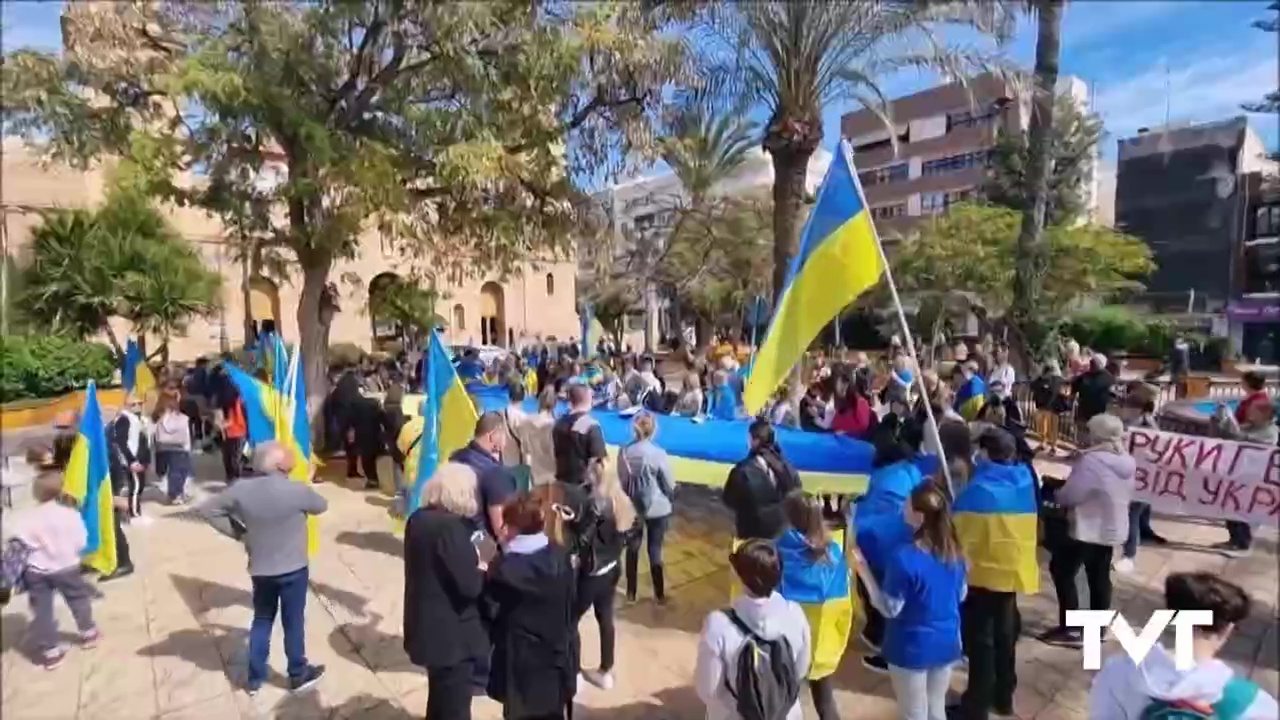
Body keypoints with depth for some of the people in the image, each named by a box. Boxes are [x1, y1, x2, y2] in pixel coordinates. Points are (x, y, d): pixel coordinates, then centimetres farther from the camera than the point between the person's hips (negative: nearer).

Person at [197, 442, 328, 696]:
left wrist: (237, 532, 2)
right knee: (293, 622, 12)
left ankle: (254, 679, 32)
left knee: (261, 621, 21)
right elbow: (322, 505, -3)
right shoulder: (297, 490, -21)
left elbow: (206, 509, -1)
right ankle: (298, 675, 27)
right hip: (293, 568, -4)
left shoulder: (241, 490, -10)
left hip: (259, 569, 4)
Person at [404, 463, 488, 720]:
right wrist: (482, 568, -8)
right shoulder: (450, 526, -26)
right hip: (451, 632, -9)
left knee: (440, 698, 27)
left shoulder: (418, 519, 1)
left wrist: (472, 561, 5)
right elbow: (469, 585, -27)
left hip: (428, 626, 9)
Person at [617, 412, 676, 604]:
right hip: (658, 509, -2)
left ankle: (631, 592, 27)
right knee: (655, 550, 10)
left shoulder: (624, 452, -10)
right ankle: (659, 594, 22)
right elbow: (669, 484, -9)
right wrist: (671, 502, 10)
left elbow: (621, 481, 1)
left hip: (632, 507, 2)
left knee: (632, 549, 16)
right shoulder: (659, 453, -19)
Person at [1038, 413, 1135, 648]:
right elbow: (1128, 496, 17)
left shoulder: (1092, 460, -24)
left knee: (1062, 570, 2)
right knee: (1100, 577, 18)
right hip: (1114, 529, 9)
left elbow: (1070, 495, -22)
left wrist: (1055, 495, -3)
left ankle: (1071, 629, 2)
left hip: (1088, 529, -9)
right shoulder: (1128, 462, 4)